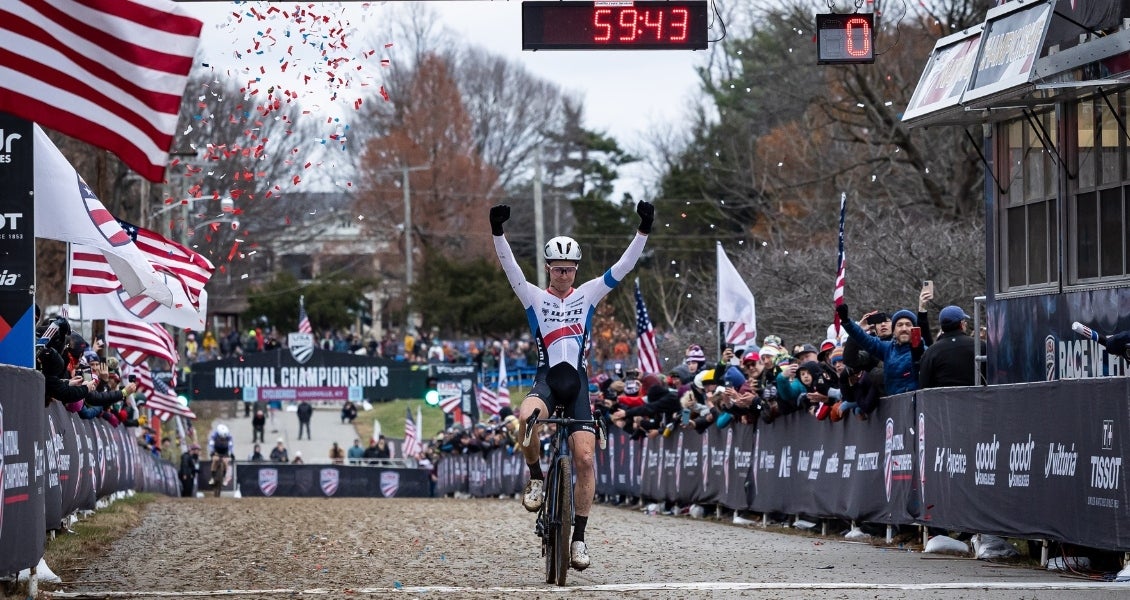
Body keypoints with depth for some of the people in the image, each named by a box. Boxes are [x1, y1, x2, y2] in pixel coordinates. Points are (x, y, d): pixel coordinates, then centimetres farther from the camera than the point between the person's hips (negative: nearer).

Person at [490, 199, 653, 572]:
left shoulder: (588, 295, 11)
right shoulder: (534, 297, 7)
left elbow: (623, 267, 3)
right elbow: (510, 269, -8)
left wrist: (644, 231, -8)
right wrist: (497, 232, -23)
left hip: (577, 381, 2)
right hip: (546, 378, -2)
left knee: (585, 458, -10)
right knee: (526, 417, -37)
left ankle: (579, 537, -3)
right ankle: (536, 478, -9)